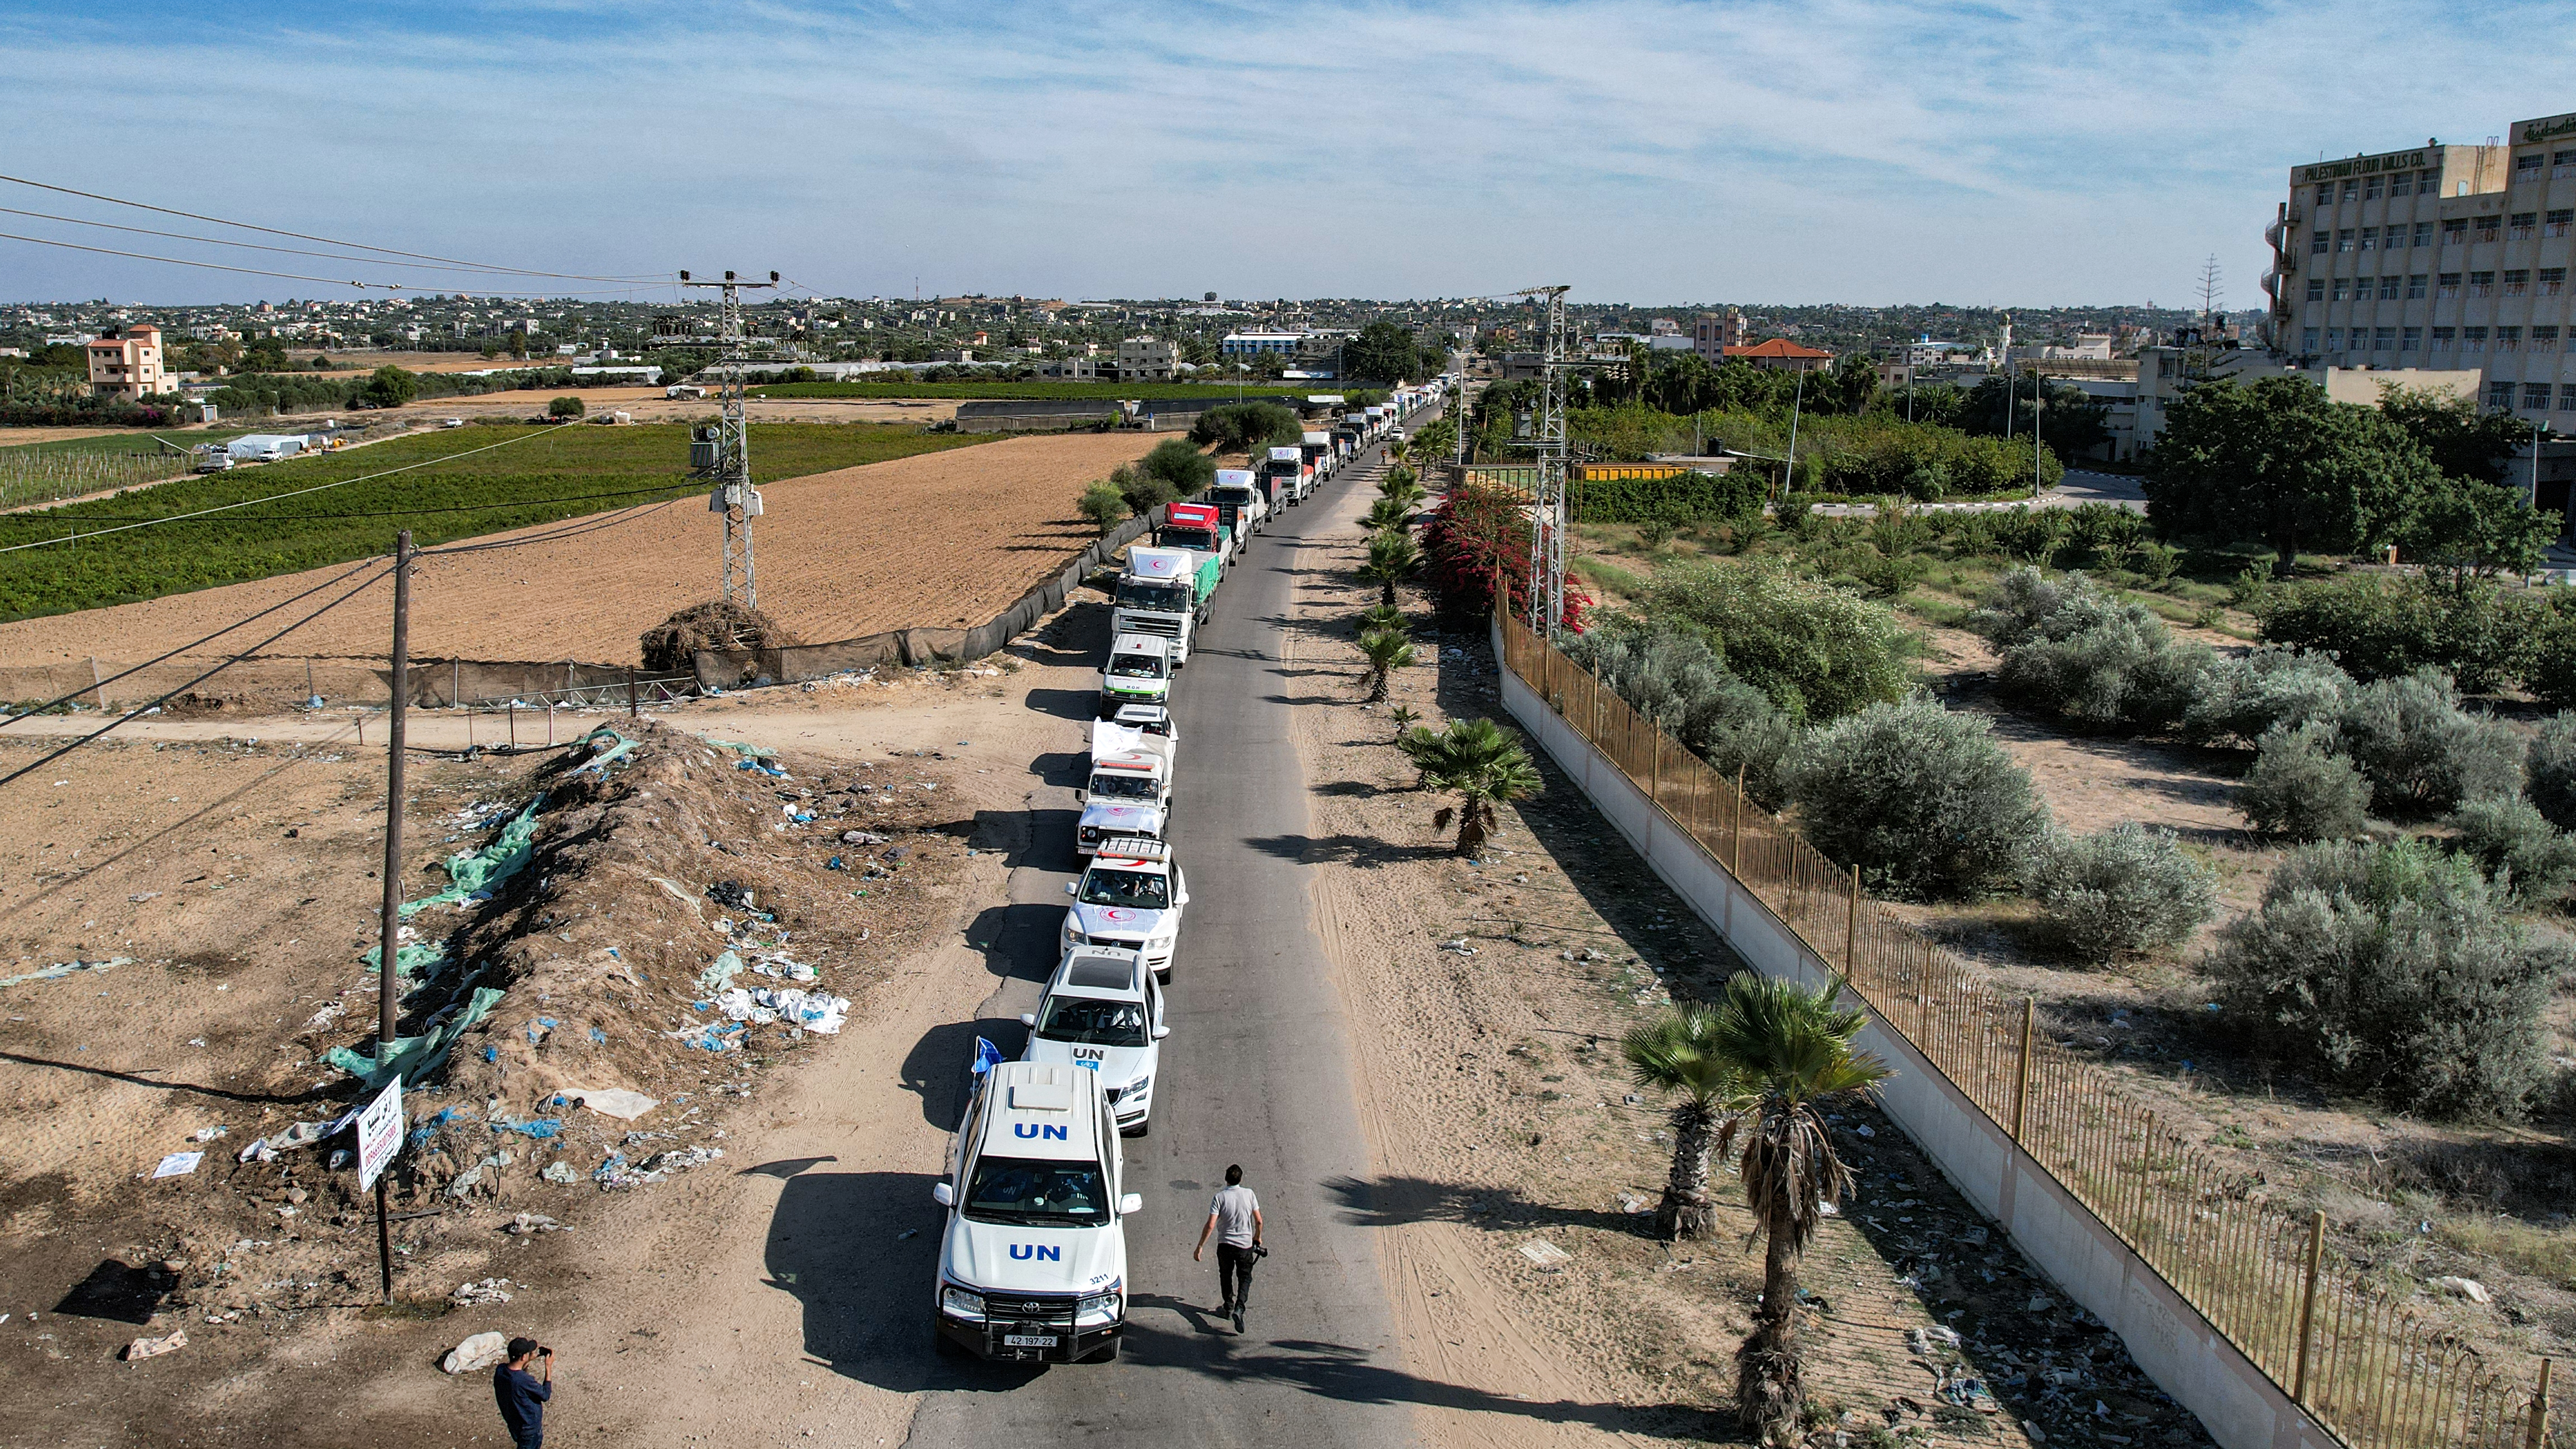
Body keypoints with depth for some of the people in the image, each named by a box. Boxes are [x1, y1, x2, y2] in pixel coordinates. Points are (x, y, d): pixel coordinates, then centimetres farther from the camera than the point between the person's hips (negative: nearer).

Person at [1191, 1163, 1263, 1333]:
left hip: (1225, 1245, -1)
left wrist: (1200, 1246, -11)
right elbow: (1259, 1221, 0)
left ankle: (1229, 1307, 34)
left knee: (1226, 1277, 22)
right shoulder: (1249, 1194, -7)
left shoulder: (1220, 1198, -13)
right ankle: (1239, 1308, -9)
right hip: (1246, 1245, 1)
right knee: (1245, 1278, 12)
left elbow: (1210, 1225, -18)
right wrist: (1257, 1237, 18)